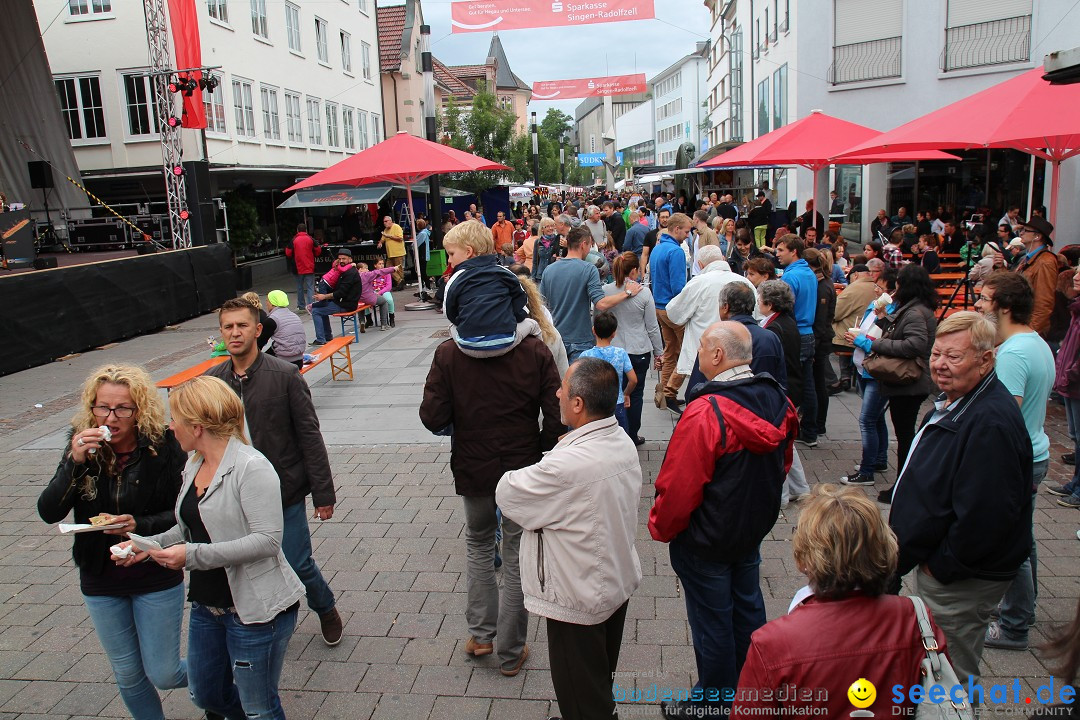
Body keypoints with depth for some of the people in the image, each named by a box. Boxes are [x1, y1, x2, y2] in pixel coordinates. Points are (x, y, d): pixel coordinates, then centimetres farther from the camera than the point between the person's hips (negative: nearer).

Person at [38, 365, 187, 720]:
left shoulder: (164, 447, -17)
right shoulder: (82, 447, -7)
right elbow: (48, 512, -14)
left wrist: (139, 525, -29)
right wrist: (74, 463, -27)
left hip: (157, 579, -3)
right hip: (101, 582, 4)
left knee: (163, 674, 6)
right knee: (128, 675, 18)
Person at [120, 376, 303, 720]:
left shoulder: (251, 468, -22)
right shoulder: (194, 464, 6)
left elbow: (268, 540, -28)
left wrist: (193, 555, -28)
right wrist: (150, 545, 0)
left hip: (256, 608, -9)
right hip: (207, 604, 9)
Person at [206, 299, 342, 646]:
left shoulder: (284, 375, -10)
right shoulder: (211, 381, 1)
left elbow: (309, 435, -8)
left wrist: (323, 493, -7)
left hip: (285, 491, -3)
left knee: (297, 564, 2)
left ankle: (326, 610, 32)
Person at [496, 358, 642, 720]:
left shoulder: (567, 466, -35)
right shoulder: (624, 443, -7)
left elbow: (507, 494, -21)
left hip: (580, 600, -8)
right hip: (619, 582, 8)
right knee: (604, 678, 31)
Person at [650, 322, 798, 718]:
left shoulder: (705, 413, -31)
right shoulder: (778, 400, -6)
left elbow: (678, 486, -25)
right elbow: (782, 464, 10)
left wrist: (661, 528, -7)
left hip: (706, 539, -7)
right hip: (754, 529, 8)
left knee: (711, 619, 9)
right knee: (747, 605, 24)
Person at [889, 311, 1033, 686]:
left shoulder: (991, 422, -29)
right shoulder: (955, 402, 5)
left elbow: (984, 515, -31)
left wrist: (941, 567, -18)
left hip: (961, 580, -10)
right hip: (936, 563, 10)